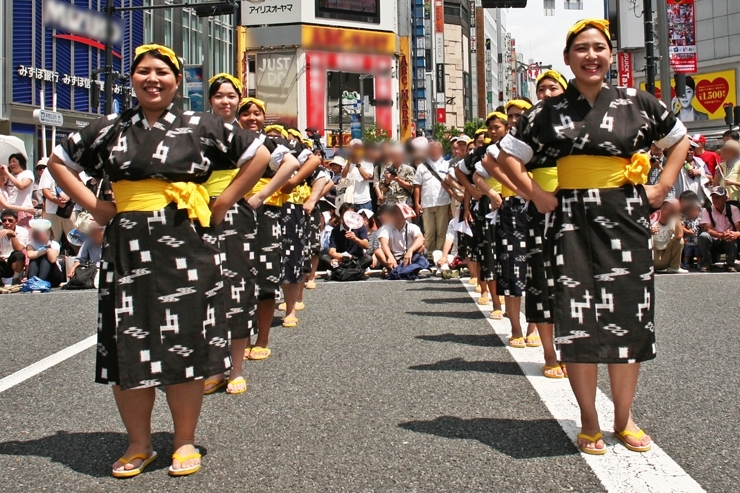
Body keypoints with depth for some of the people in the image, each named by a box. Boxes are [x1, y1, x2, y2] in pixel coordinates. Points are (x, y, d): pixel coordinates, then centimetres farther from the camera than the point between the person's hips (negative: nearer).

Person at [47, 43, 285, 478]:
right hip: (128, 249, 3)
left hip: (186, 246, -2)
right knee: (128, 343, 3)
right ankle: (139, 445, 16)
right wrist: (93, 205, 7)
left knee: (185, 343, 1)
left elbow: (260, 155, 6)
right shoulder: (110, 129, 10)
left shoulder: (201, 126, 3)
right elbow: (59, 162, 20)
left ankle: (185, 441, 15)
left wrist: (222, 205, 1)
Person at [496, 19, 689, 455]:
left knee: (629, 316, 4)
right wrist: (537, 195, -3)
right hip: (573, 222, -1)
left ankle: (624, 419, 19)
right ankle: (590, 423, 10)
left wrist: (663, 187, 4)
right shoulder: (550, 111, 3)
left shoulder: (637, 103, 5)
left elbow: (680, 140, 17)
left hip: (626, 218, 1)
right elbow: (509, 155, 8)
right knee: (579, 319, -3)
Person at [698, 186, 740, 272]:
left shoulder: (733, 209, -5)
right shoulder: (706, 211, -7)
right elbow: (708, 230, -20)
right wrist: (721, 235, -41)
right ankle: (706, 264, -14)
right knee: (703, 236, -32)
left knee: (733, 236, -34)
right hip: (713, 242, 0)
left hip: (729, 243, 0)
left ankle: (730, 264, -16)